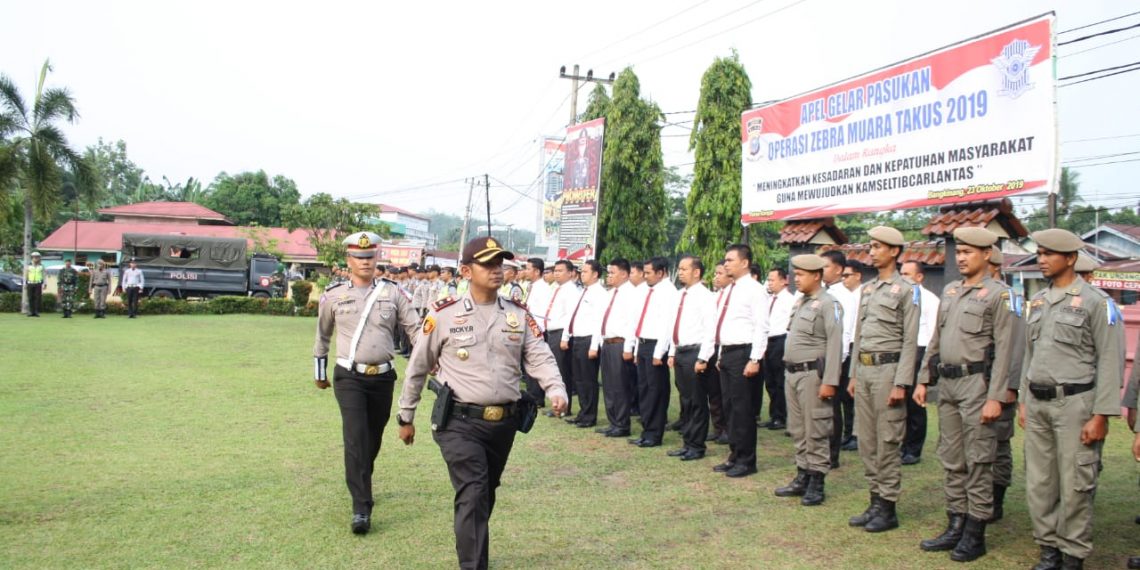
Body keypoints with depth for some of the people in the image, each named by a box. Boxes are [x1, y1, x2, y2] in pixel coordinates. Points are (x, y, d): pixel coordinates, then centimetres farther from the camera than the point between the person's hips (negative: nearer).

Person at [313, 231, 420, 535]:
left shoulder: (393, 293, 2)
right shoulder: (333, 296, 0)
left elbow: (415, 327, -1)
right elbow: (322, 335, 13)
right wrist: (320, 372, 19)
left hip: (383, 377, 2)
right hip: (349, 377, -2)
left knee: (374, 439, 15)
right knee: (355, 439, -12)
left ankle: (360, 483, 41)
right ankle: (361, 508, -10)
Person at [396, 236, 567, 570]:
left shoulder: (519, 314, 5)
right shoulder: (444, 314, -5)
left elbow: (540, 357, -2)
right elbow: (418, 367, 4)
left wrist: (556, 391, -23)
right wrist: (406, 417, 10)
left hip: (505, 422, 5)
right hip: (461, 422, -4)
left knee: (487, 495, 19)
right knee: (473, 494, -13)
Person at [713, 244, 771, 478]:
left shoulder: (754, 290, -10)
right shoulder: (730, 290, 17)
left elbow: (761, 327, -16)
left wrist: (754, 360, -20)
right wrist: (722, 354, 18)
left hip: (743, 354, -9)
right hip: (727, 353, 9)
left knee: (743, 408, -2)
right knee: (730, 407, 13)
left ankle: (746, 461, 8)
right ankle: (734, 456, 23)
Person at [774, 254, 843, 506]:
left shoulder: (828, 304, -11)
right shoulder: (800, 302, 15)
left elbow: (835, 344, -16)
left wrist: (829, 382, -20)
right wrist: (789, 370, 14)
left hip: (812, 374, -9)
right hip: (792, 373, 9)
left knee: (816, 431, -1)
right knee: (797, 429, 14)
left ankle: (816, 484, 7)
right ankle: (802, 477, 24)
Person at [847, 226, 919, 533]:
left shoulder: (907, 290, -6)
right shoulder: (867, 289, 16)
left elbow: (910, 341, -11)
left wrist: (900, 384, -16)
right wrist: (853, 375, 15)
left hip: (887, 369, -7)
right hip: (864, 370, 7)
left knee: (887, 442, -2)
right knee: (866, 441, 11)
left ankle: (888, 509, 8)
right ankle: (875, 501, 21)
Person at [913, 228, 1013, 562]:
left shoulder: (997, 294, -6)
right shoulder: (949, 292, 14)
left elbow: (1003, 350, -11)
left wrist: (995, 397, -16)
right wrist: (923, 380, 13)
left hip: (976, 383, -7)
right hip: (946, 384, 7)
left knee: (978, 462, 1)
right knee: (952, 461, 12)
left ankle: (975, 534, 9)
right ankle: (956, 526, 22)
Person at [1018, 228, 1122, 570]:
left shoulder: (1095, 302, -7)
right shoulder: (1038, 302, 12)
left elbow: (1110, 361, -10)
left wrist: (1101, 415, -13)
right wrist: (1024, 401, 15)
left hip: (1074, 403, -6)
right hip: (1037, 404, 6)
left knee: (1074, 486, 0)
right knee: (1038, 484, 10)